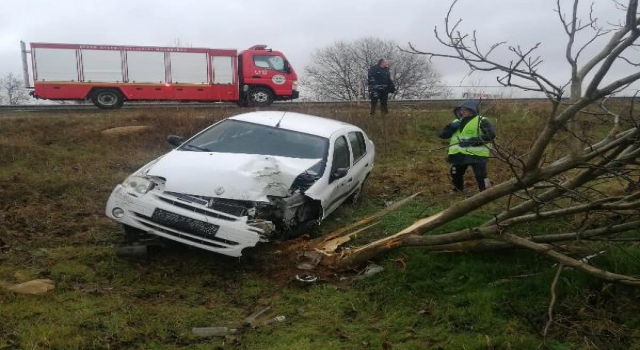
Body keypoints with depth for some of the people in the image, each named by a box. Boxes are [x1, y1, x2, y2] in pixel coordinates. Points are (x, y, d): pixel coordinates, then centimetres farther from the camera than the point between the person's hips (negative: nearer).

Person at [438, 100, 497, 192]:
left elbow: (491, 135, -19)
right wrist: (451, 127, -10)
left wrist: (472, 140, -24)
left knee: (481, 177, -9)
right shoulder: (456, 122, 14)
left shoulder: (481, 121, -6)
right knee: (455, 175, 16)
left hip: (477, 154, -6)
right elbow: (442, 135, 11)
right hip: (459, 154, 6)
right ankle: (458, 191, 41)